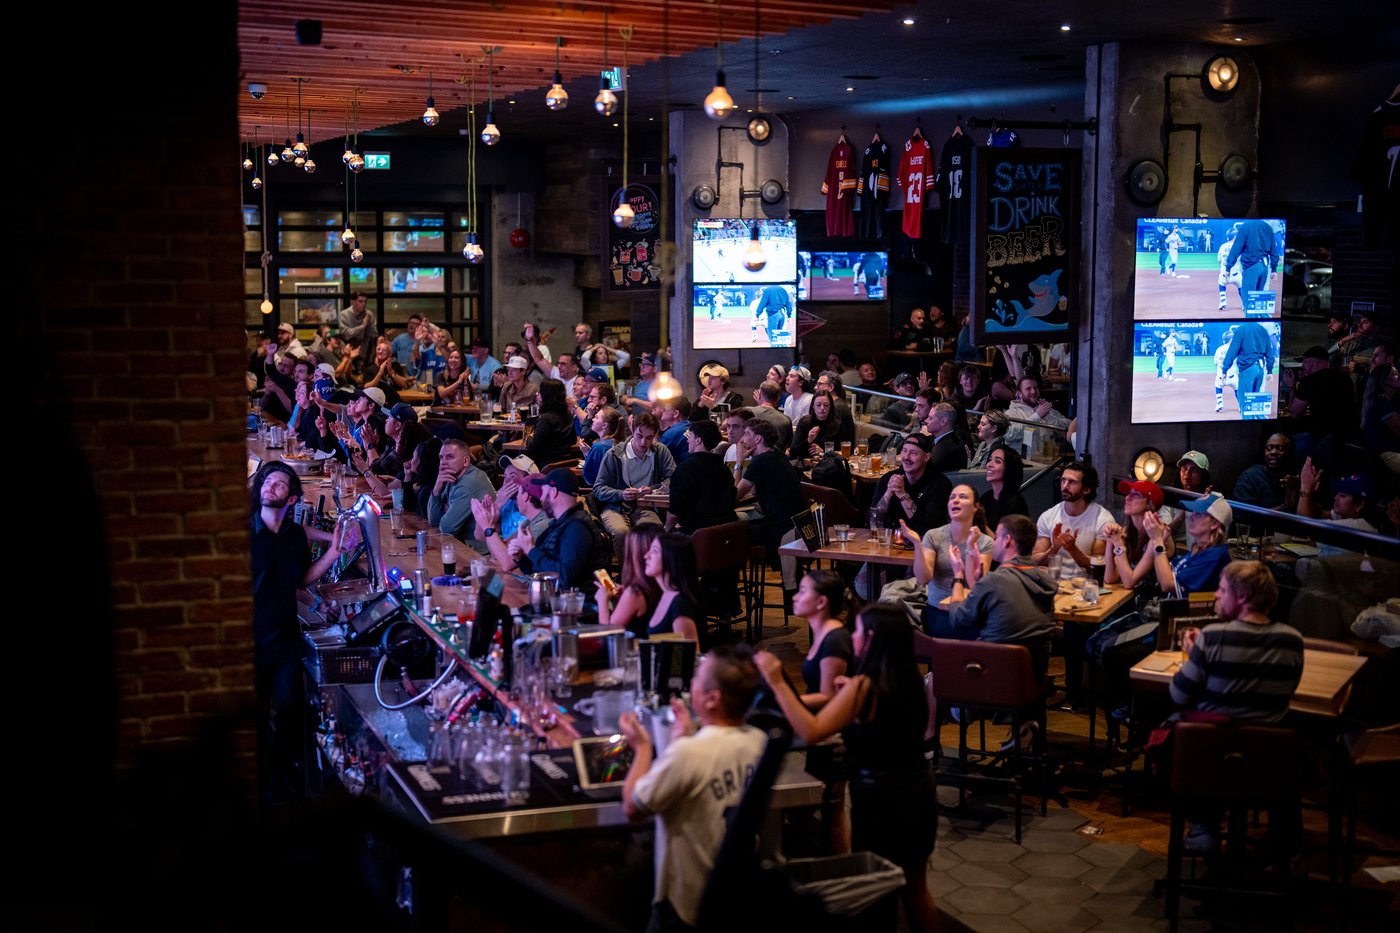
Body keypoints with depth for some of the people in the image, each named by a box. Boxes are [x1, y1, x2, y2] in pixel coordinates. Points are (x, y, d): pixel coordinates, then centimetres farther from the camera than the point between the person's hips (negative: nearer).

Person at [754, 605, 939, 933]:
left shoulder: (863, 686, -18)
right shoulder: (910, 679, 3)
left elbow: (810, 732, -26)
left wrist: (777, 683, -22)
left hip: (880, 798, -7)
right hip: (918, 792, 7)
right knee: (915, 888, 21)